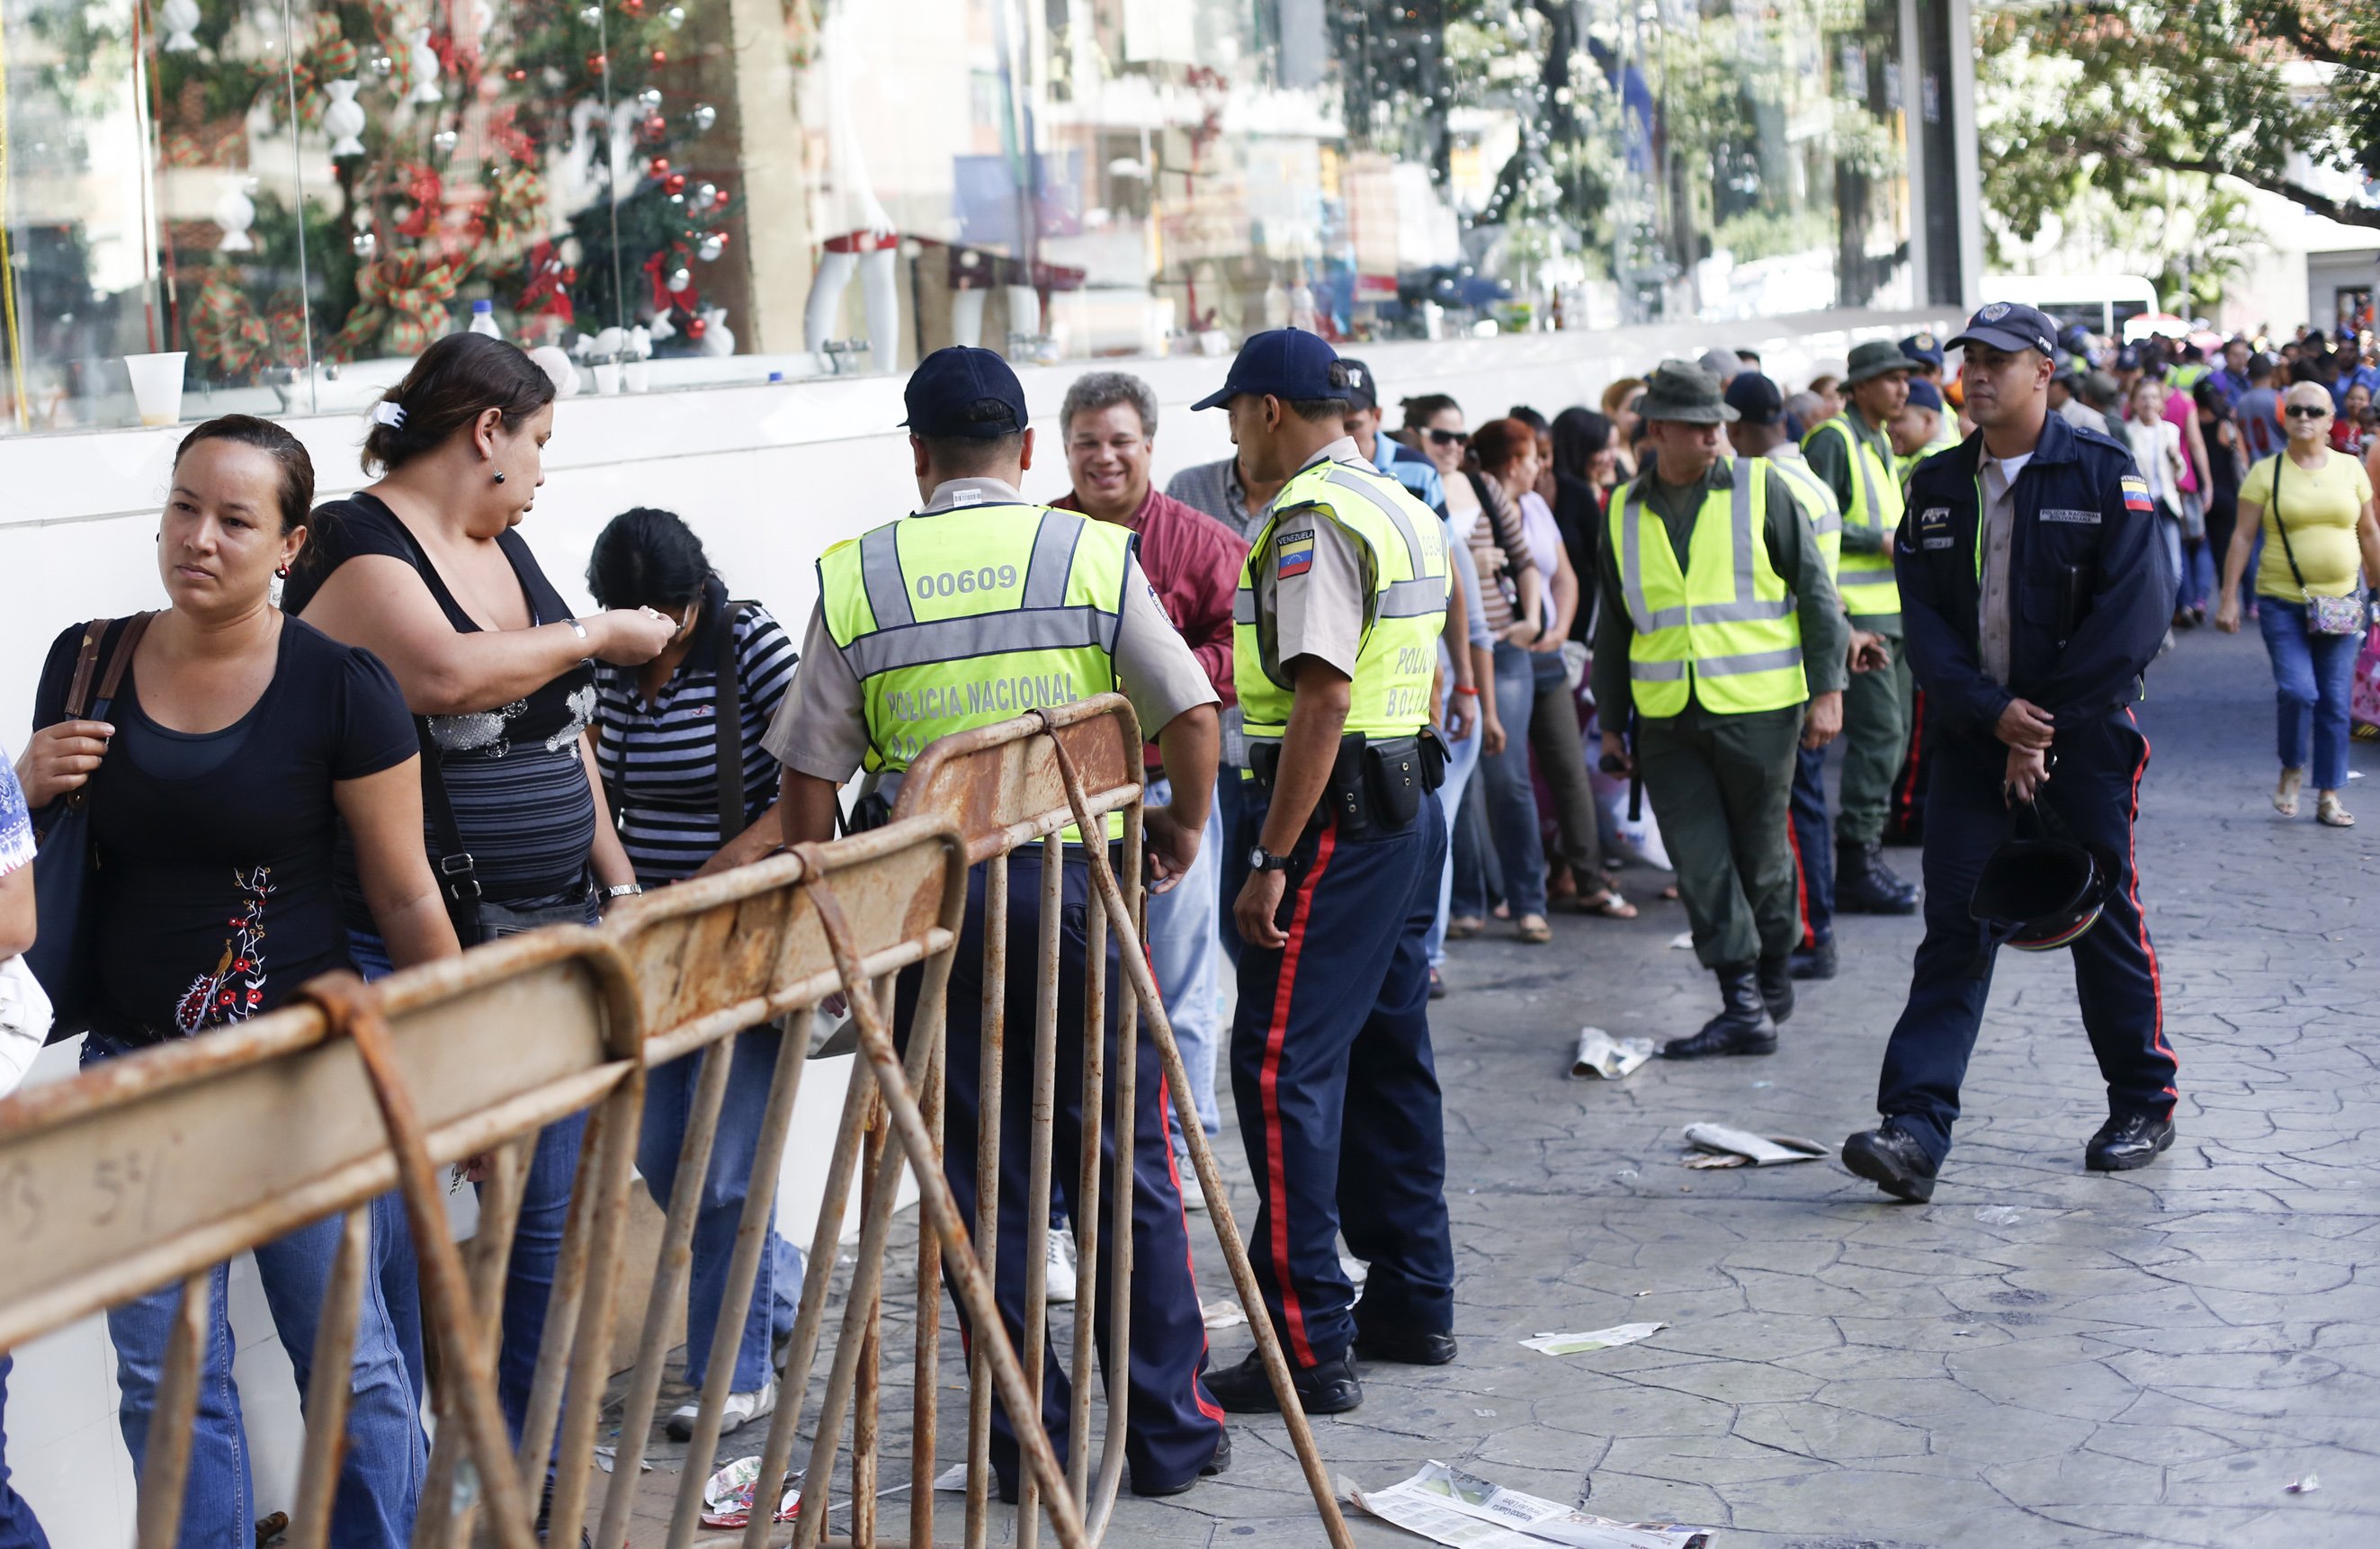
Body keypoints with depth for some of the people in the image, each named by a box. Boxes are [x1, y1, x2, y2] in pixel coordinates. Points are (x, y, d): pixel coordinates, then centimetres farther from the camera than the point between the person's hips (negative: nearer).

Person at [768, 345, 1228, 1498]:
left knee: (979, 1177, 9)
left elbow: (809, 777, 0)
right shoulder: (1092, 554, -1)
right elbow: (1191, 719, -5)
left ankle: (1028, 1439, 14)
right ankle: (1169, 1432, 15)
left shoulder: (855, 579, 0)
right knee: (1124, 1161, 9)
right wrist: (1181, 828, 13)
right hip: (1078, 877, 0)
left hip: (930, 895, 0)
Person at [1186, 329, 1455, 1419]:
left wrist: (1272, 862, -22)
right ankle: (1412, 1306, 23)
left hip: (1335, 815, -10)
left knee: (1282, 1066, -8)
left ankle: (1307, 1347, -7)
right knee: (1388, 1055, 15)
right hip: (1409, 801, 10)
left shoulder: (1311, 520, -15)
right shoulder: (1404, 510, 16)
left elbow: (1323, 697, -23)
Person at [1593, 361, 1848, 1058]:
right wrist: (1610, 721, 17)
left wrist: (1827, 689, -4)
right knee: (1699, 863, -4)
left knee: (1761, 857, 7)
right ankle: (1743, 1007, -1)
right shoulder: (1626, 512, 8)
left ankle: (1773, 984, 27)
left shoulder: (1761, 489, -1)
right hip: (1666, 719, 3)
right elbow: (1613, 624, 17)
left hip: (1758, 711, -2)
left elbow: (1815, 590, 2)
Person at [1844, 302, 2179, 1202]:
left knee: (2104, 923, 7)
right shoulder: (1936, 486, 8)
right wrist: (1992, 713, -13)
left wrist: (2044, 730, -13)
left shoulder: (2105, 475, -4)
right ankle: (1915, 1130, -8)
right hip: (1972, 739, 3)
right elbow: (1923, 619, 3)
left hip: (2084, 739, -3)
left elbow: (2134, 614, -11)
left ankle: (2143, 1107, 25)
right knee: (1953, 930, -3)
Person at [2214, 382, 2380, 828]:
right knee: (2298, 691, -15)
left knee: (2335, 701, 3)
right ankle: (2291, 770, 12)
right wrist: (2229, 598, -6)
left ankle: (2329, 795, 13)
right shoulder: (2266, 473, -1)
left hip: (2340, 600, 3)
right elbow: (2241, 536, -1)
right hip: (2282, 603, -2)